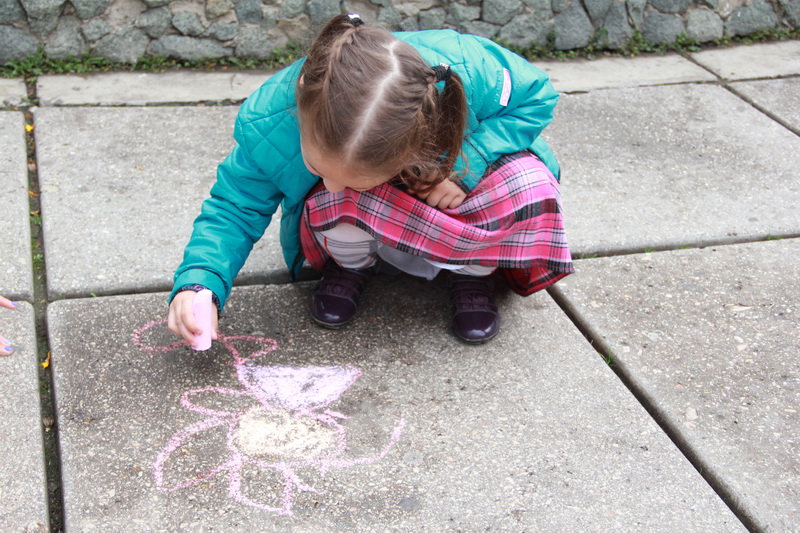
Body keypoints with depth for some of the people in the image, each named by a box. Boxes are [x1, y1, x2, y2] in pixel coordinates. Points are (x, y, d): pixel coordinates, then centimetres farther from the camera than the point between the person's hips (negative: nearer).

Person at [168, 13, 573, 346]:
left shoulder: (468, 71, -38)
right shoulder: (267, 125, -34)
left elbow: (536, 95, -19)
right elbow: (234, 208, -19)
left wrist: (465, 165, -34)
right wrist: (197, 284, -38)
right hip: (363, 227, 0)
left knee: (527, 183, -32)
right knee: (338, 206, -37)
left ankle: (473, 272, 0)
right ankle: (351, 266, 1)